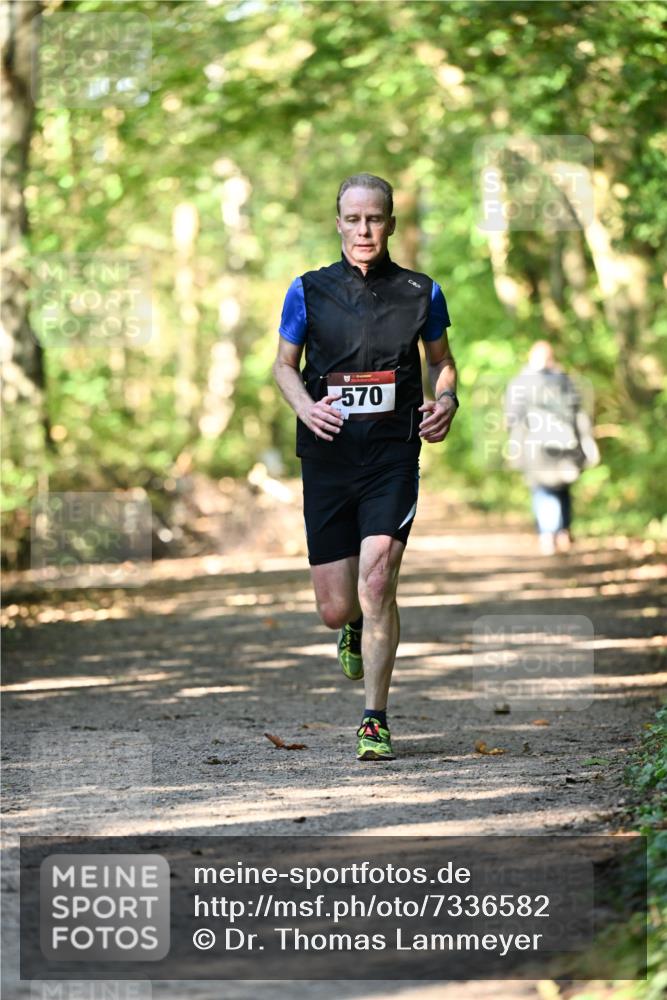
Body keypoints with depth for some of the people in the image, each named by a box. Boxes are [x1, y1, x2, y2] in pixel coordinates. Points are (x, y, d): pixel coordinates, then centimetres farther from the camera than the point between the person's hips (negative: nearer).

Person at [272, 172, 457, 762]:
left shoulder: (421, 293, 4)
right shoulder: (309, 291, 4)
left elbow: (441, 360, 18)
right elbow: (284, 364, 12)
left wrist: (446, 402, -3)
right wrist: (304, 405, -9)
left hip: (393, 455, -1)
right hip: (327, 458, 1)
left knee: (377, 582, -17)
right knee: (335, 609, 2)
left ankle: (375, 723, -7)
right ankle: (357, 629, 42)